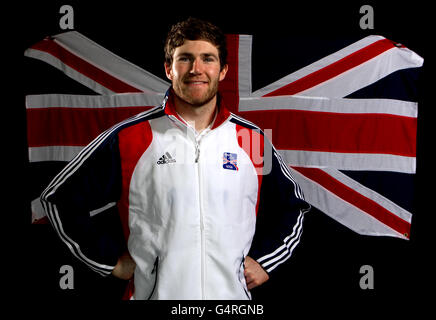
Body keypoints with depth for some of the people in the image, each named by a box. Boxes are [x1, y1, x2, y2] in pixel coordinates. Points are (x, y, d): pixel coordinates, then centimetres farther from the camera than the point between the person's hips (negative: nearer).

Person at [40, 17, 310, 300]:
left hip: (233, 292, 2)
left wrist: (263, 261, 3)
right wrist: (112, 259, -3)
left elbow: (293, 206, 15)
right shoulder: (128, 138, -7)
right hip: (153, 291, -1)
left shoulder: (252, 139, 1)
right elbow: (60, 198, 0)